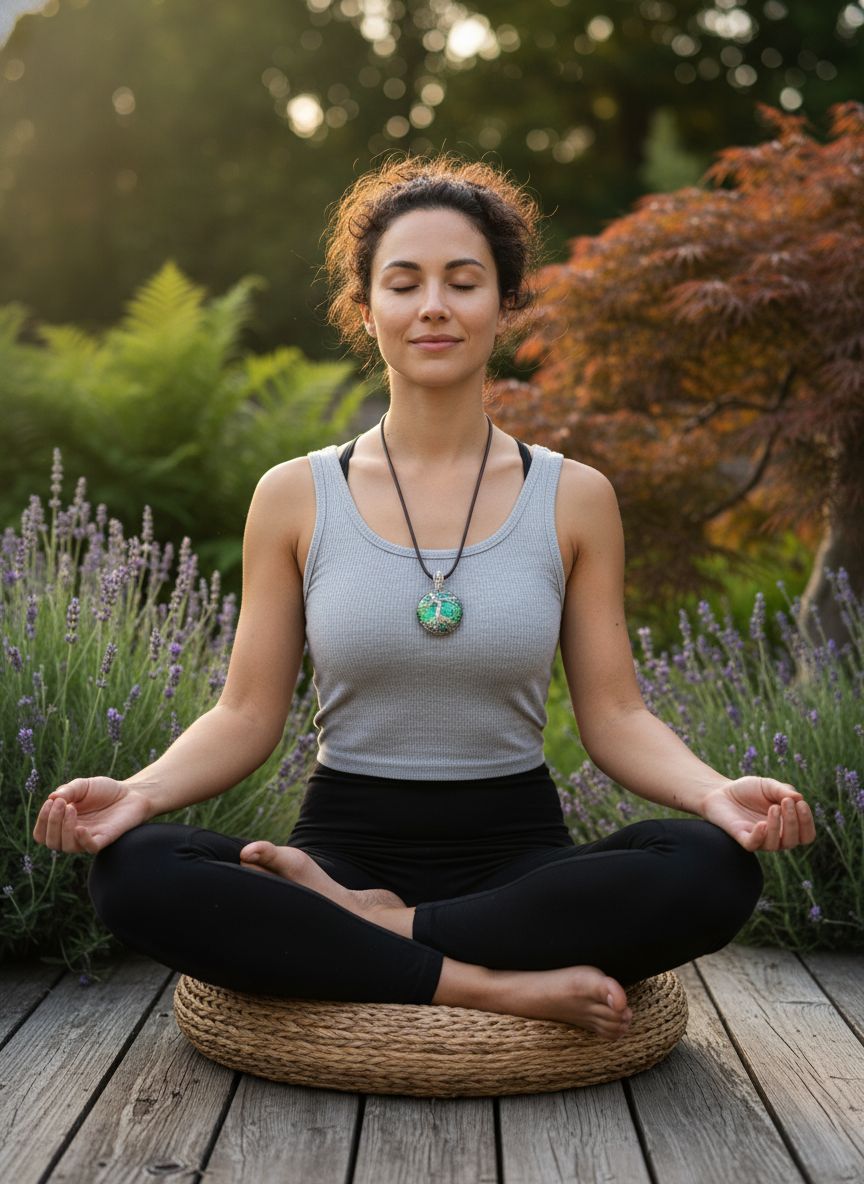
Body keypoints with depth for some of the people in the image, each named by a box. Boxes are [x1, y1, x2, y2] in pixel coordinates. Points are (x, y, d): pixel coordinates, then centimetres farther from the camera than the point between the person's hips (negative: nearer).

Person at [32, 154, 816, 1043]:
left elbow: (614, 716, 2)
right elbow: (246, 717, 2)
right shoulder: (295, 498, 3)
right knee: (131, 872, -29)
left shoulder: (574, 500, 4)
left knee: (713, 868, -29)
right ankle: (497, 987, -25)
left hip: (516, 851, 1)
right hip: (346, 837, 0)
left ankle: (364, 930, -19)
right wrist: (139, 791, -18)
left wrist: (714, 790, -19)